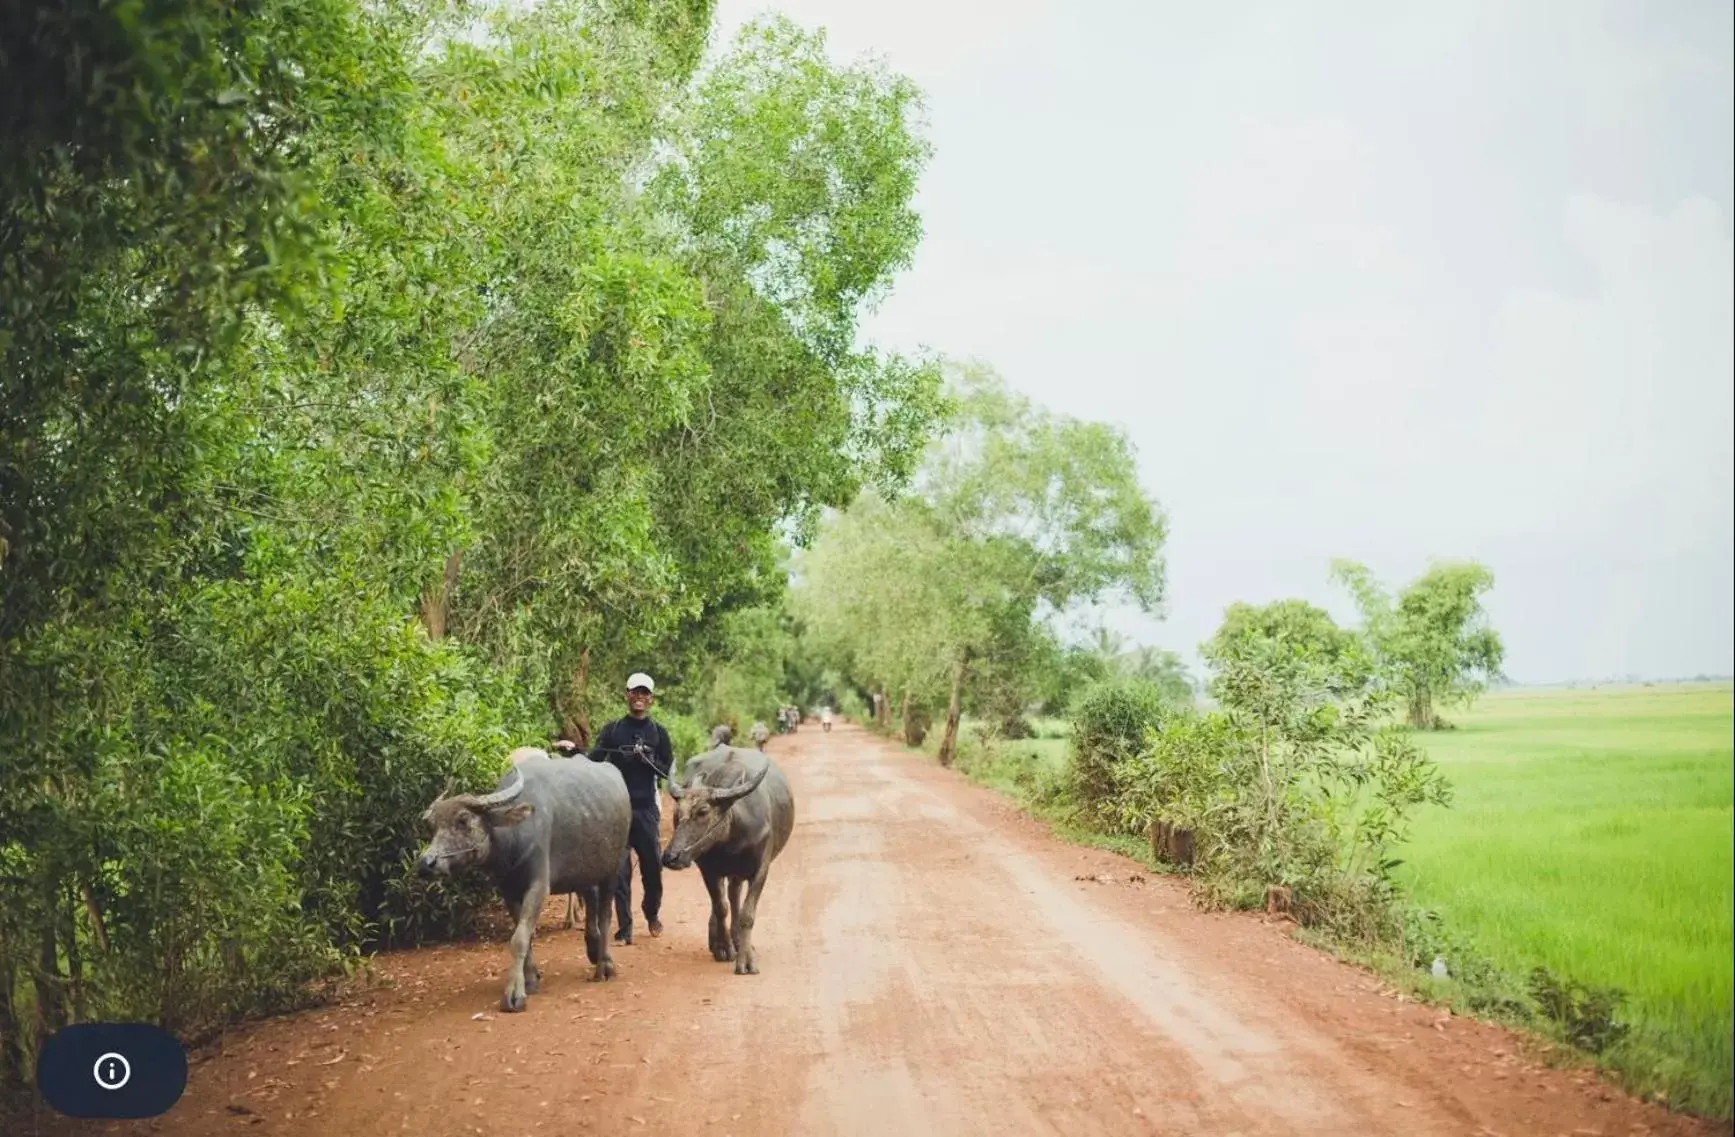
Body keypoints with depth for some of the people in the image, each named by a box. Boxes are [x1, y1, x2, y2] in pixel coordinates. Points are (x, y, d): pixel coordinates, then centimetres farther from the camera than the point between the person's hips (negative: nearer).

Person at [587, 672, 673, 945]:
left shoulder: (658, 732, 9)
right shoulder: (613, 729, 7)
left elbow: (668, 770, 8)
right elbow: (594, 762, 0)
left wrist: (648, 760, -9)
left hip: (646, 807, 1)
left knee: (652, 864, 6)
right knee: (619, 868, -3)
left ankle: (652, 914, 31)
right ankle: (624, 929, 2)